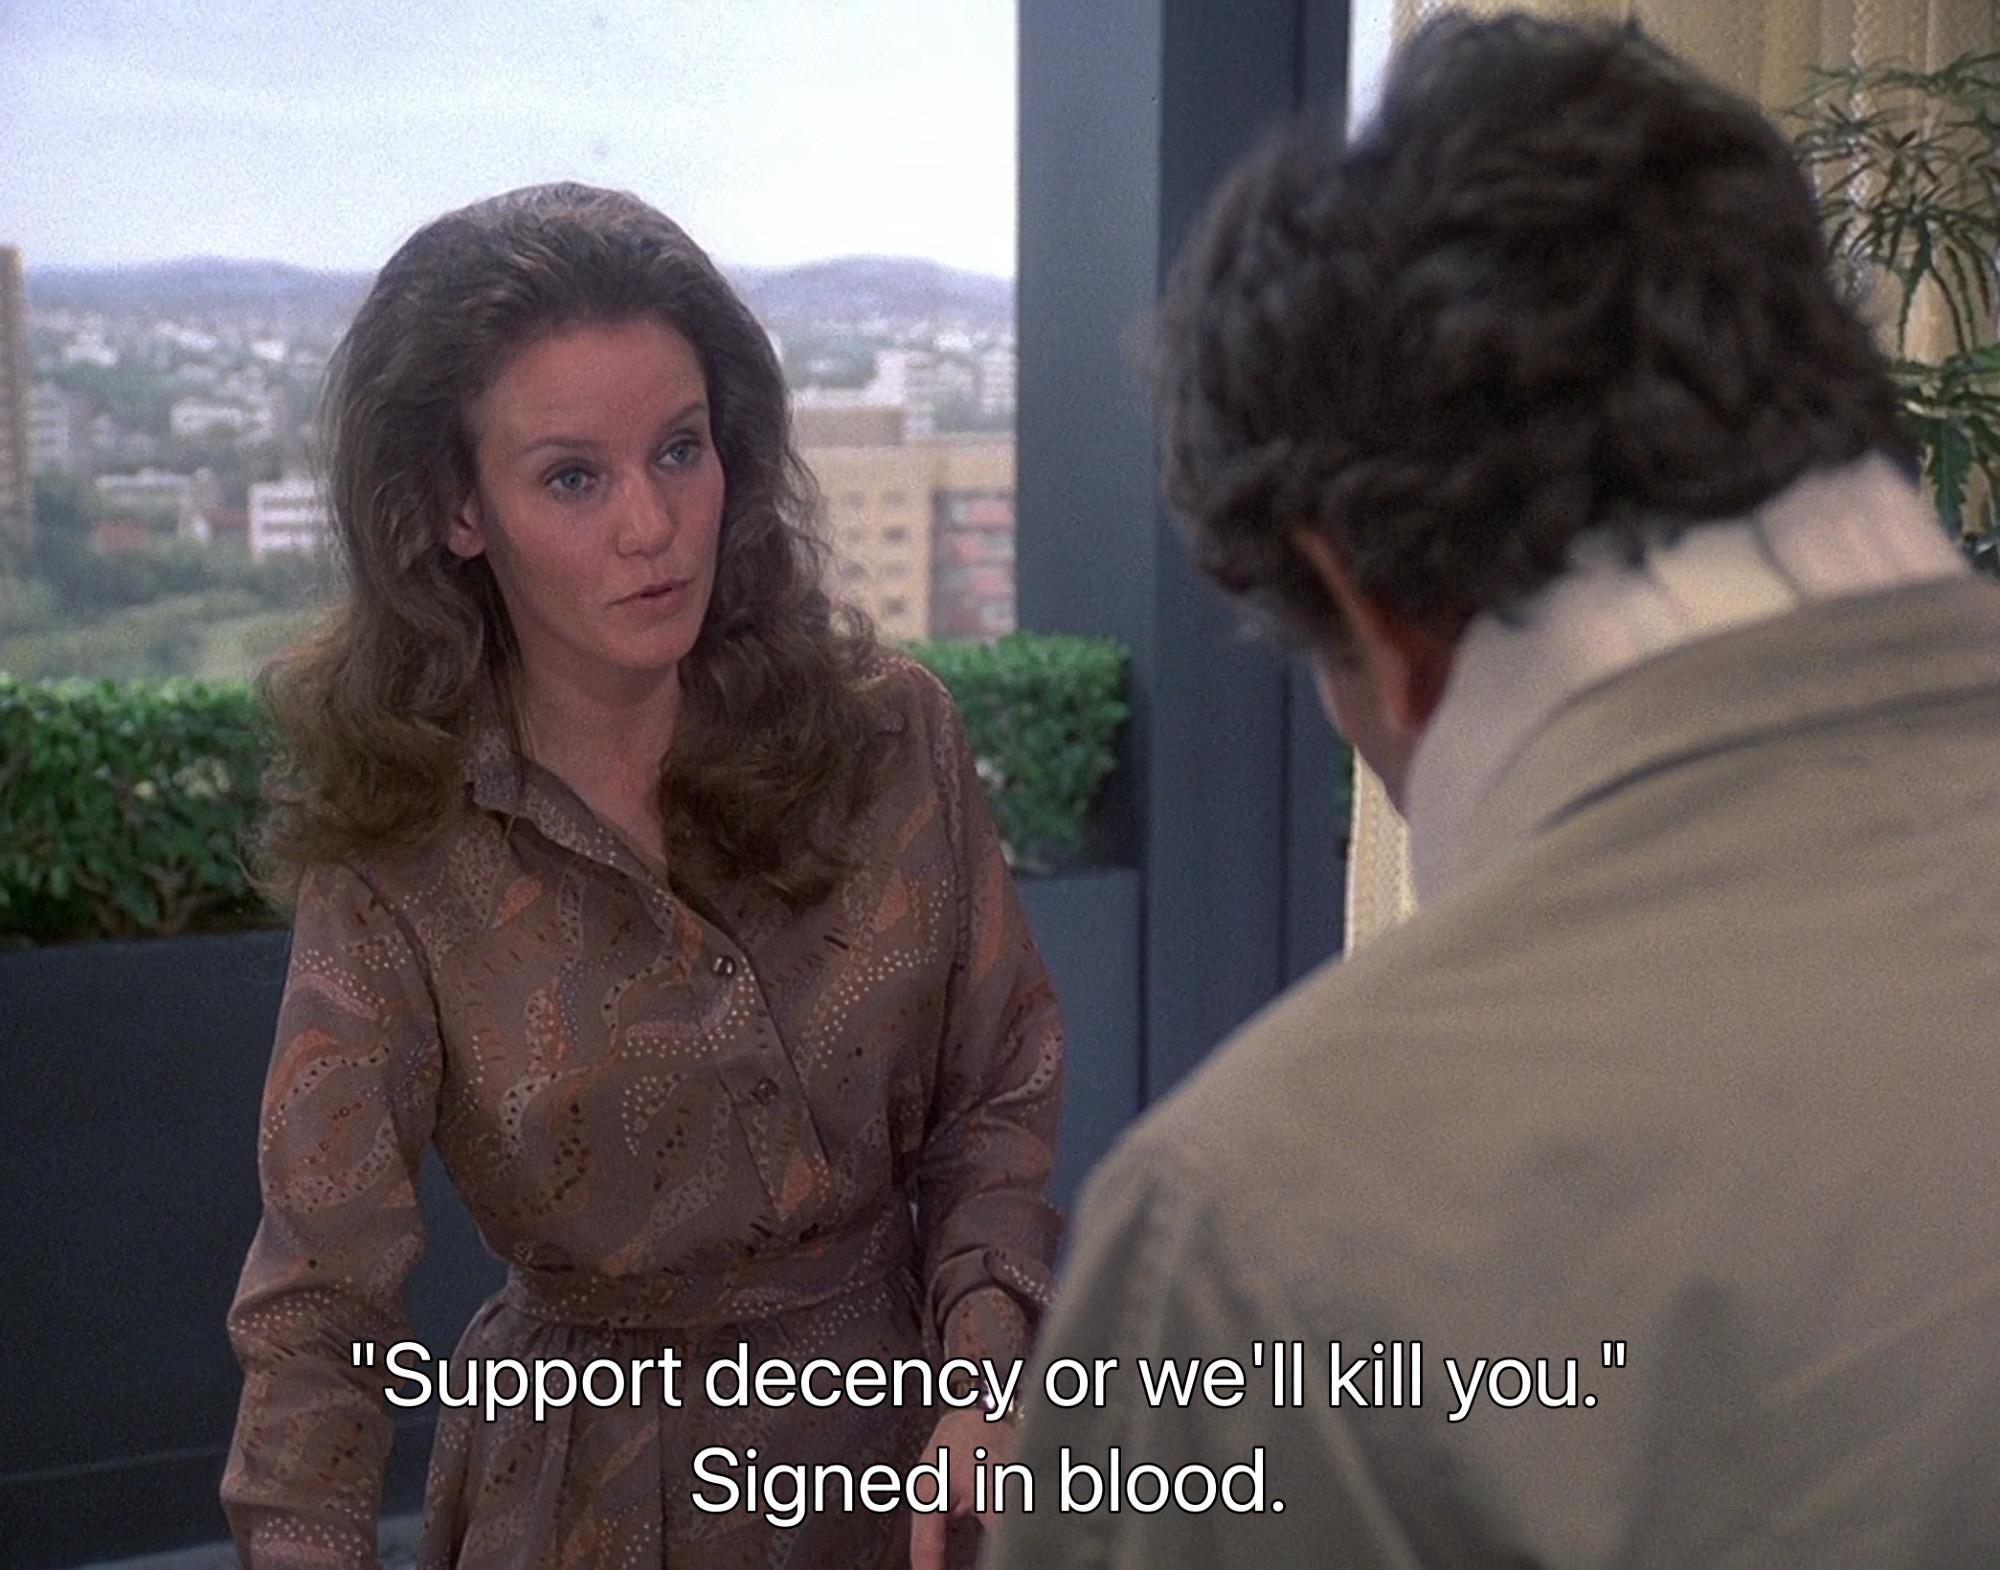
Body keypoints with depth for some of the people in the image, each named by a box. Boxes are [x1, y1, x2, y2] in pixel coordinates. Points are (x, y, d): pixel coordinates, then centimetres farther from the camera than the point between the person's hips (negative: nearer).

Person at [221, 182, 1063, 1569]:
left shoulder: (891, 733, -12)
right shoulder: (398, 857, -16)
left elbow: (995, 1099, -3)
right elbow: (322, 1304, -16)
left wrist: (980, 1385, -17)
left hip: (902, 1450, 1)